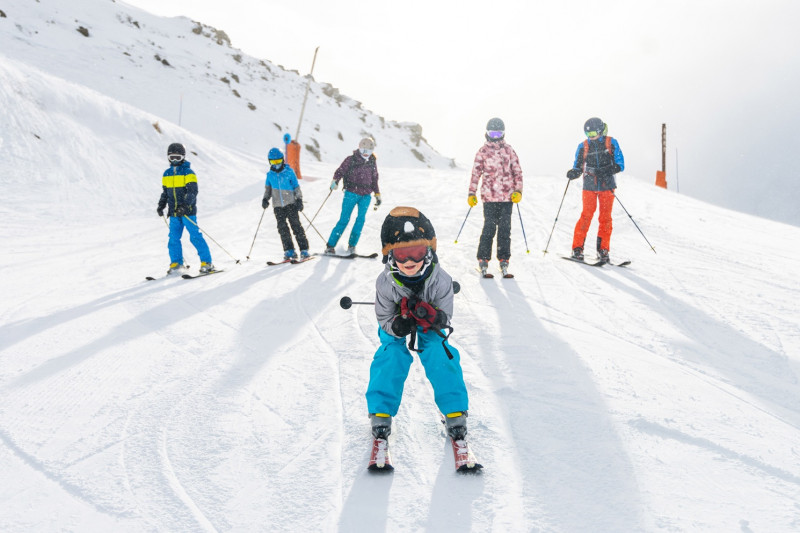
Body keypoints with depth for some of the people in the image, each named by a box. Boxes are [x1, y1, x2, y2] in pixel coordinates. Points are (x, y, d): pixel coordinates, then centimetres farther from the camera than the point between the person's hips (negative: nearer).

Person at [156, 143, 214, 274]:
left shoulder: (188, 173, -5)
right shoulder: (167, 174, 13)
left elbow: (193, 191, -14)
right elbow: (165, 193, 21)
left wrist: (185, 205, -26)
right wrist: (161, 206, 8)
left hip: (188, 211, -5)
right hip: (174, 212, 5)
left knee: (195, 237, -7)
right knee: (173, 238, 4)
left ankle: (206, 262, -3)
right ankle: (176, 263, 15)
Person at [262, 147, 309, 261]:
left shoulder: (289, 171, -2)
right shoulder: (270, 174, 6)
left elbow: (296, 187, 3)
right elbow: (268, 188, 19)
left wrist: (299, 200, -6)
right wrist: (265, 198, 3)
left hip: (290, 203, -3)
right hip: (277, 205, 3)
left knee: (296, 225, -6)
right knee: (282, 228, -2)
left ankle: (304, 250, -3)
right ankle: (289, 251, 2)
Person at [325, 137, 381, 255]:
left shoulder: (372, 162, 11)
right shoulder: (351, 160, -2)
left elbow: (374, 179, 21)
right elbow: (340, 171, -6)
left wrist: (377, 194, 21)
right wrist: (335, 180, -25)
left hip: (365, 195, 4)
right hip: (351, 193, -4)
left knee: (361, 218, -11)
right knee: (344, 219, -7)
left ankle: (352, 245, -2)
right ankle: (330, 245, -1)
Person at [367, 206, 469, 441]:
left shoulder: (441, 280, -32)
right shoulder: (385, 283, -31)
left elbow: (445, 318, -21)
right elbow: (384, 320, -17)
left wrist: (432, 316, -44)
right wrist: (397, 326, -41)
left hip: (431, 326, 0)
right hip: (396, 326, 0)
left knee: (440, 356, -18)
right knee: (392, 357, -20)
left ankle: (455, 410, -1)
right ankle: (380, 411, -2)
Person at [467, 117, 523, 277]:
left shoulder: (509, 150, 10)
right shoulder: (483, 151, 5)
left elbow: (517, 171, 10)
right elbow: (476, 172, 5)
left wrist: (518, 190, 0)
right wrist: (471, 193, 0)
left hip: (507, 196, 2)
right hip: (489, 196, -2)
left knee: (505, 228, 2)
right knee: (489, 227, -6)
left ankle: (504, 259, 11)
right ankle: (483, 259, 3)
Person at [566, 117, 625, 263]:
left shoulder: (611, 143, 1)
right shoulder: (583, 147, 4)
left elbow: (620, 165, -1)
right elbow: (578, 167, 8)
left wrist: (606, 171, -19)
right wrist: (573, 173, -16)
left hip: (607, 186, 0)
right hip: (589, 186, 0)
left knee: (605, 218, 0)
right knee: (587, 215, -9)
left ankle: (603, 250, 9)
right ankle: (577, 248, -4)